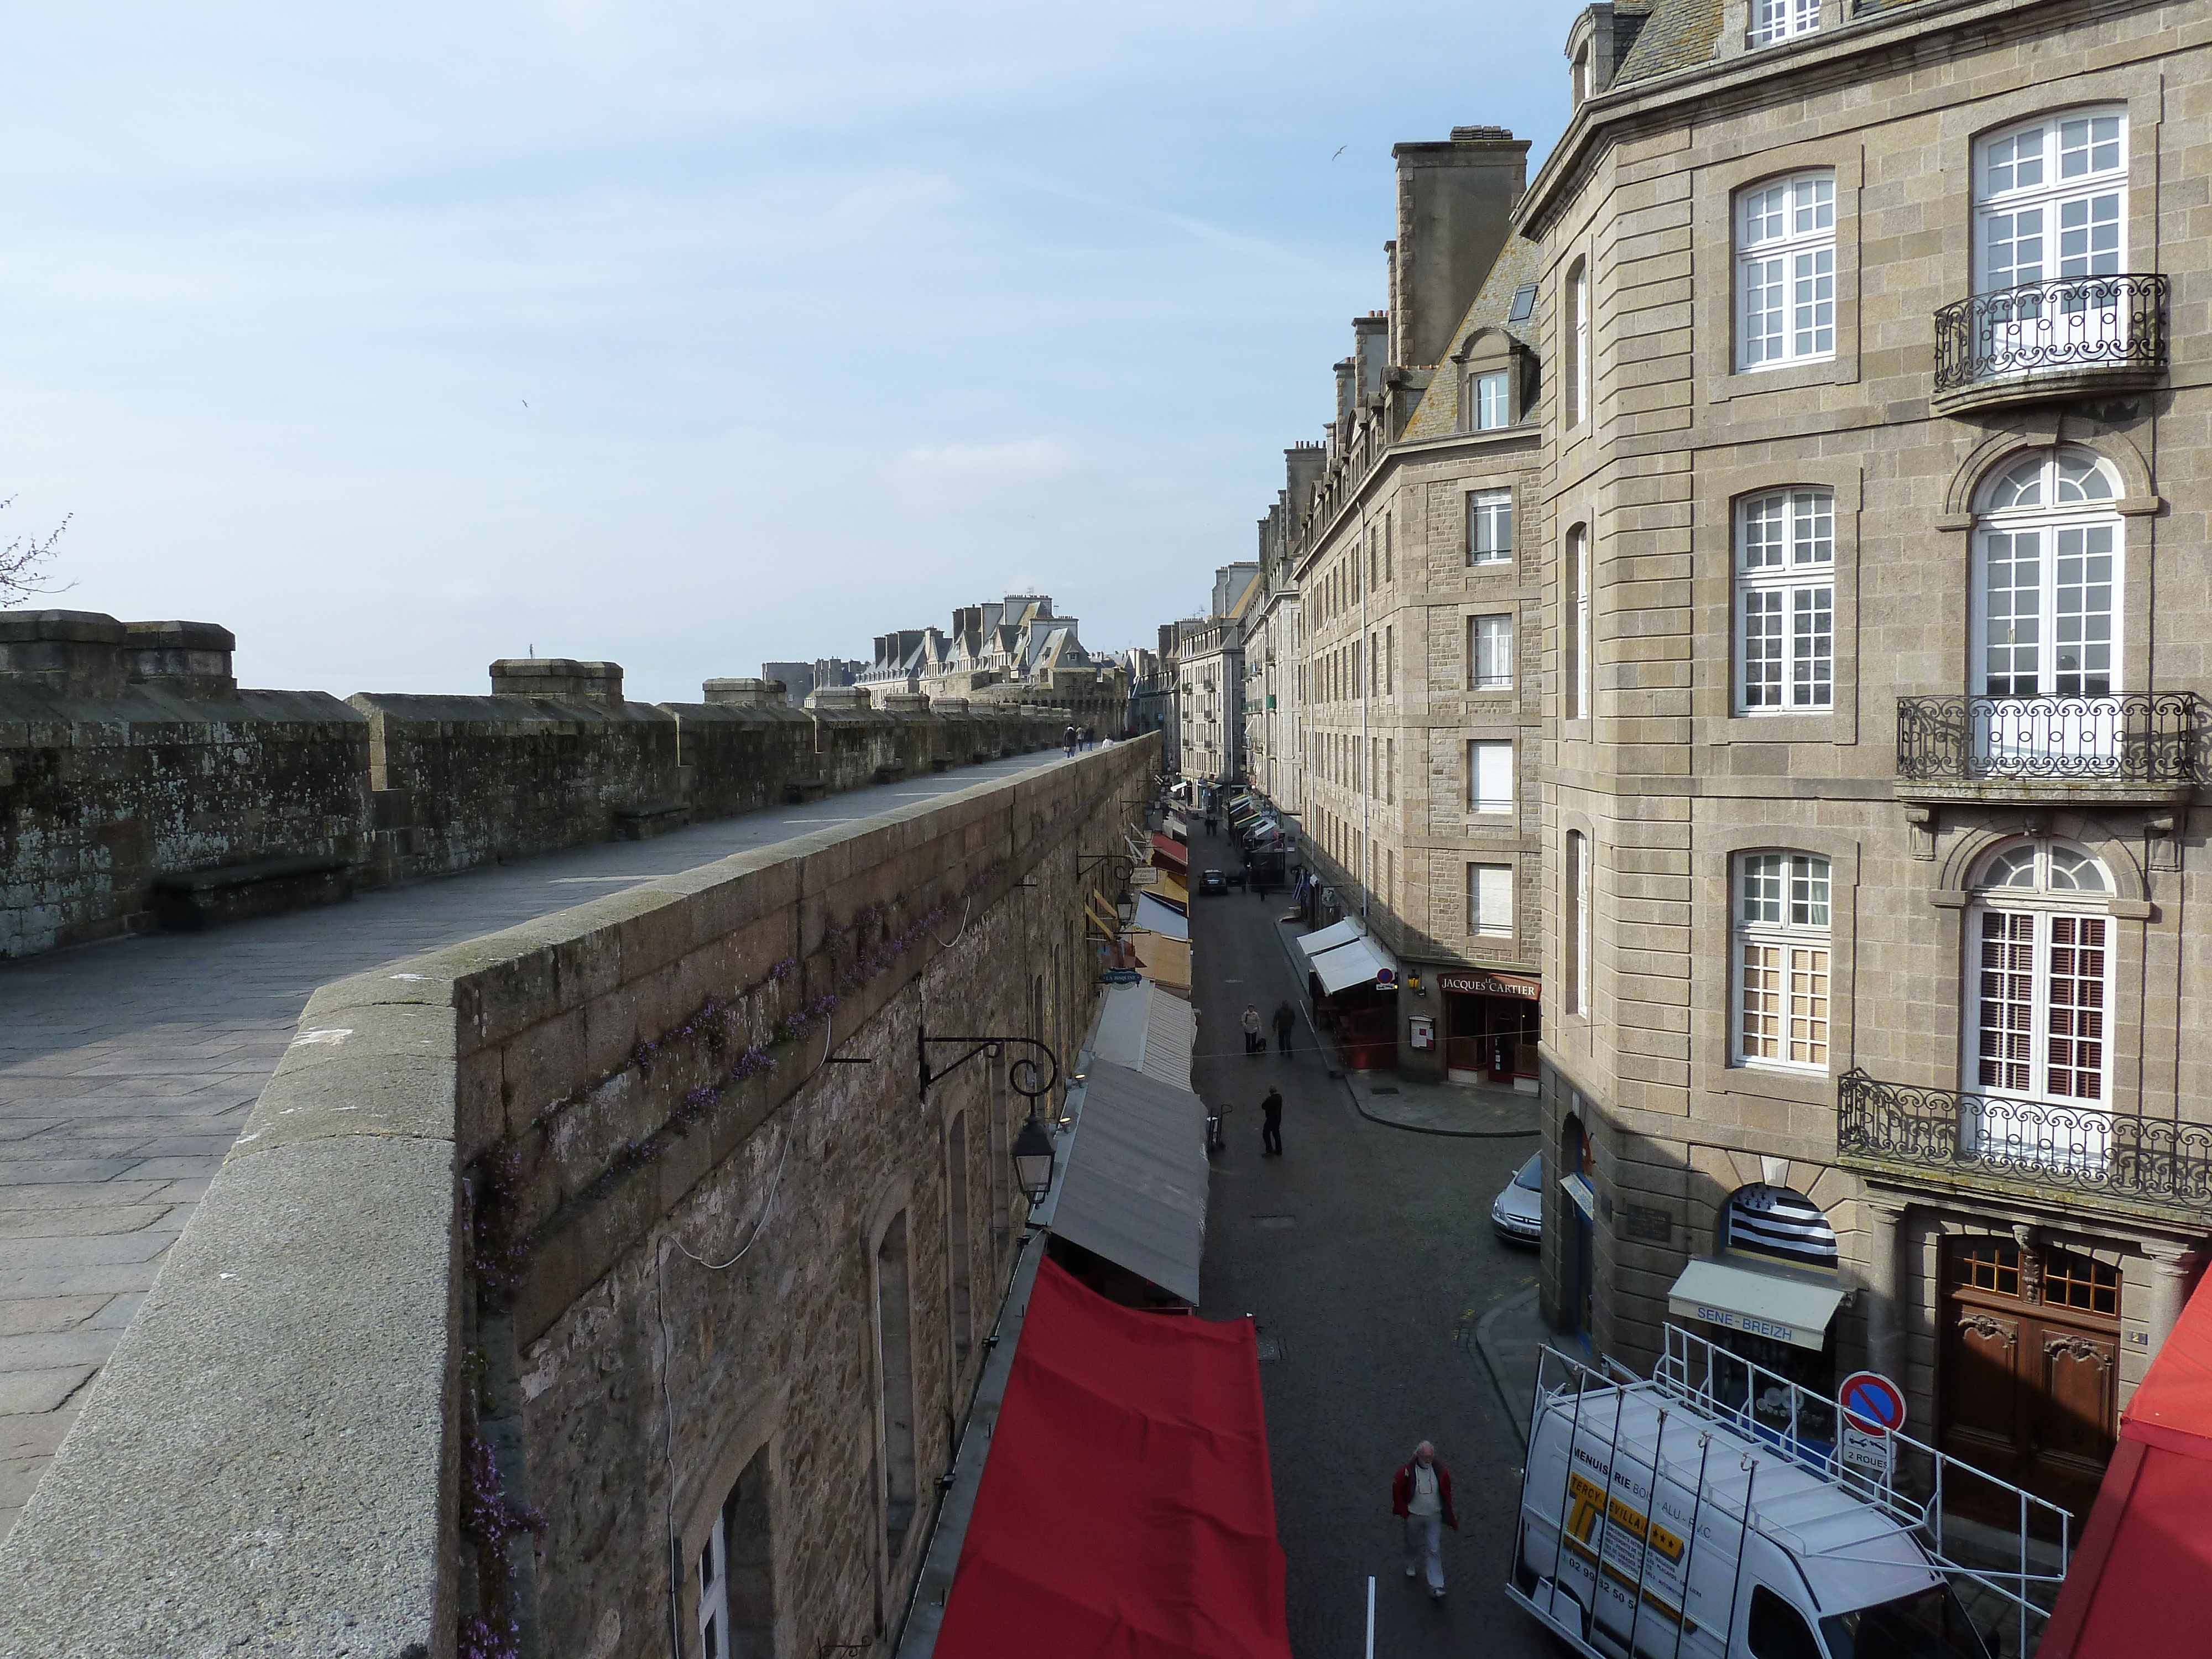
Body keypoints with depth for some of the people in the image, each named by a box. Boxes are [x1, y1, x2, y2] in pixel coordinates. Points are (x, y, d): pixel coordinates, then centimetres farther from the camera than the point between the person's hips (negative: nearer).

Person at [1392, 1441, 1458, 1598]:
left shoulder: (1441, 1472, -13)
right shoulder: (1407, 1471, -19)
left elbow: (1447, 1495, 2)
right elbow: (1397, 1491, -6)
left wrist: (1450, 1518, 6)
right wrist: (1404, 1512, -4)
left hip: (1434, 1517, 0)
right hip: (1414, 1516, 0)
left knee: (1435, 1550, -3)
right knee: (1413, 1543, 21)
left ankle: (1436, 1586, 1)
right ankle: (1411, 1566, 51)